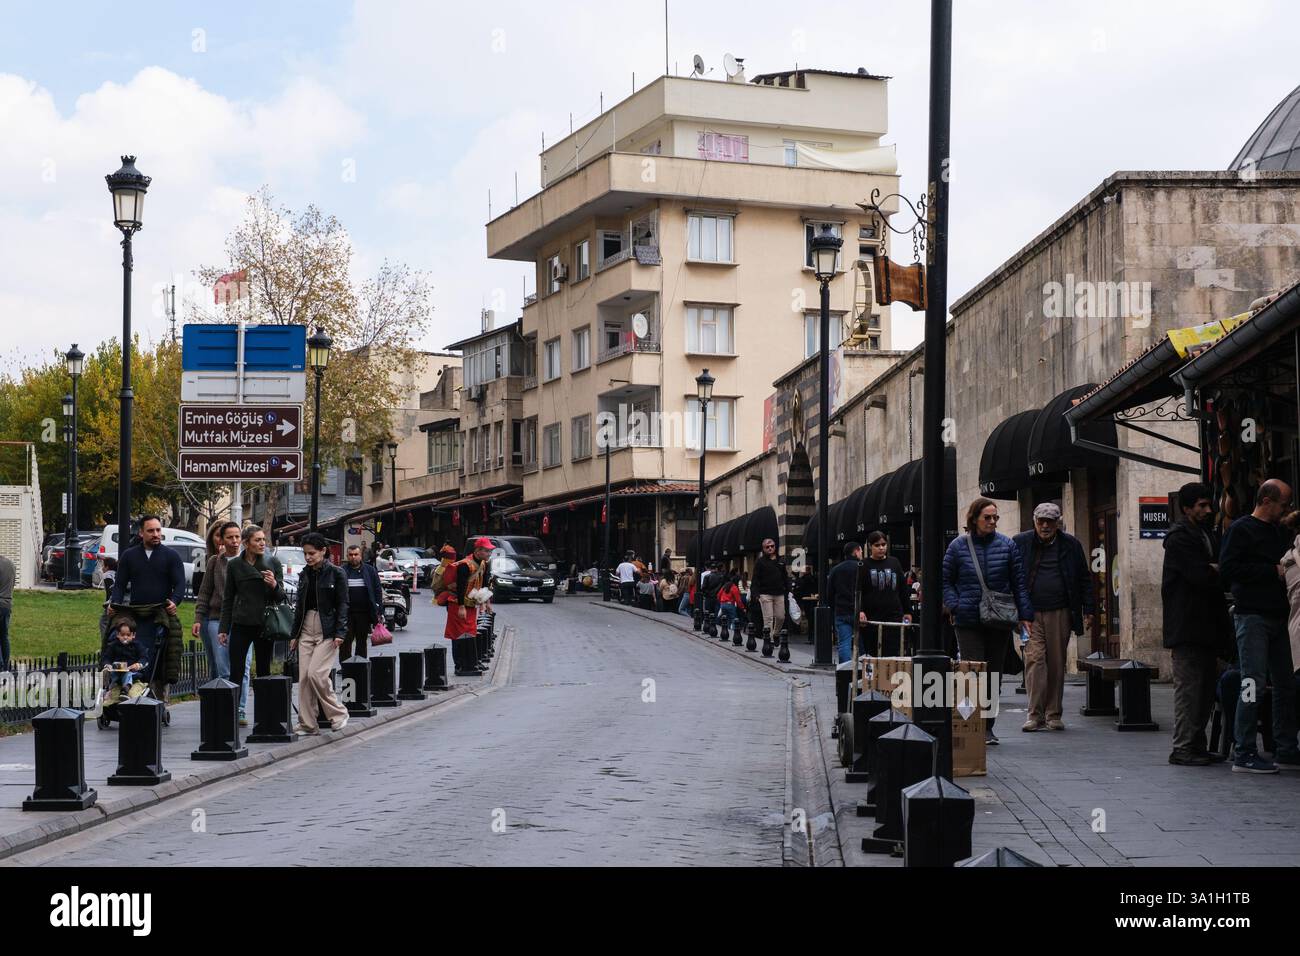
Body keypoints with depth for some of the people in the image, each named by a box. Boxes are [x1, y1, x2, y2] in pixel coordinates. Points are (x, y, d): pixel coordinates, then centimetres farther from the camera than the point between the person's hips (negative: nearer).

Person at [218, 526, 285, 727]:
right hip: (241, 625, 0)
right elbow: (228, 599, 9)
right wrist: (224, 628, 5)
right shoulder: (234, 565, 3)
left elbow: (281, 597, 5)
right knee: (236, 672, -4)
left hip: (264, 625, 0)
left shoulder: (273, 563, 2)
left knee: (264, 672, 5)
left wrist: (274, 585, -18)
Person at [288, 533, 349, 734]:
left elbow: (342, 605, -7)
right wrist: (294, 634, 15)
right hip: (306, 629, 6)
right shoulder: (305, 574, 12)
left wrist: (339, 633, -15)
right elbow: (300, 606, 17)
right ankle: (307, 723, 6)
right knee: (303, 677, 0)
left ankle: (338, 714, 2)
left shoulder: (336, 573, -5)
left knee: (316, 674, -15)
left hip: (327, 631, -6)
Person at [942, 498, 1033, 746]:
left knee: (994, 672, 7)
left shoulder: (1007, 545, 5)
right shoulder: (958, 546, 2)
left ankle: (987, 726, 15)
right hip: (968, 621, -2)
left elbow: (1019, 582, 7)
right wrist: (954, 606, -7)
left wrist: (1025, 614, 1)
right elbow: (946, 581, 8)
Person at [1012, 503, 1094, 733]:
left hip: (1060, 614, 1)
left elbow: (1084, 580, 12)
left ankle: (1053, 715, 13)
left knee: (1057, 664, 5)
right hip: (1030, 613, -1)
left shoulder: (1071, 545, 7)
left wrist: (1087, 610, 5)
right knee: (1034, 659, -10)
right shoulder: (1020, 543, 5)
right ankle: (1035, 714, -8)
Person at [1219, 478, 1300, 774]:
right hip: (1252, 616, -8)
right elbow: (1227, 569, -16)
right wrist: (1272, 571, -14)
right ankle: (1244, 755, -5)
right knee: (1253, 684, -9)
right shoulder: (1241, 529, -6)